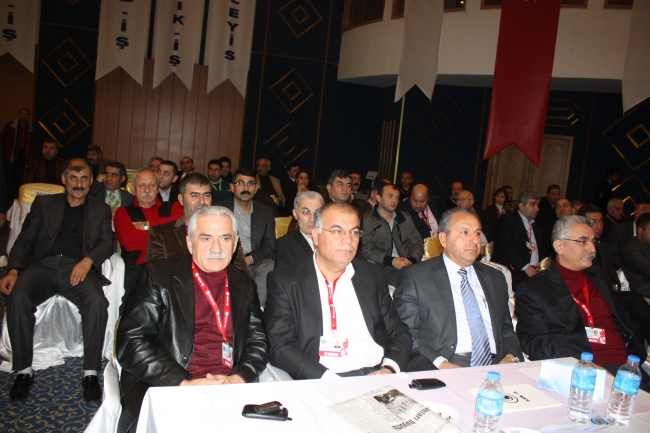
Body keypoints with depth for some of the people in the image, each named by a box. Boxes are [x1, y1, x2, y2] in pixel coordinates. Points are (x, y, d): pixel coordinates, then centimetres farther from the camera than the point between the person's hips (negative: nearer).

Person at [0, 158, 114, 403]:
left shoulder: (100, 210, 20)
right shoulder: (44, 203, 21)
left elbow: (107, 243, 7)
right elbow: (24, 241, 13)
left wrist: (88, 260, -15)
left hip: (78, 268, -1)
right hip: (42, 265, 1)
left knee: (96, 300, -32)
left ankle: (90, 372, -22)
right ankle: (24, 371, -14)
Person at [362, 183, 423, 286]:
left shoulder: (406, 218, 21)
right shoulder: (368, 220, 5)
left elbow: (417, 243, 17)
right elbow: (367, 250, -4)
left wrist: (412, 260, -5)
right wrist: (392, 261, -15)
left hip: (408, 265, 5)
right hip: (384, 268, -5)